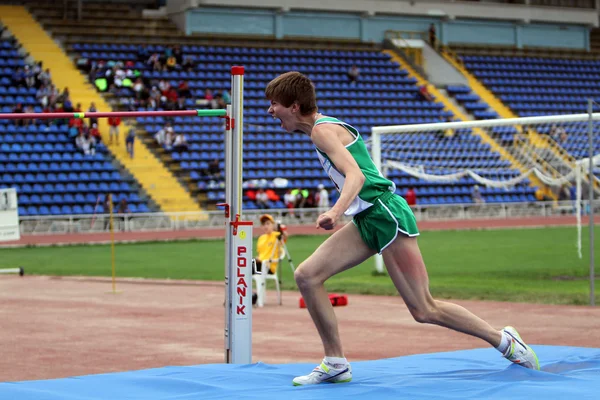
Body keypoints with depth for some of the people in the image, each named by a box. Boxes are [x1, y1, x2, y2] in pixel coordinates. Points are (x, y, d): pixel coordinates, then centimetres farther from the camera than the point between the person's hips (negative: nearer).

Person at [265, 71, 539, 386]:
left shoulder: (323, 130, -11)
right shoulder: (325, 127, 18)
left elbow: (356, 175, -25)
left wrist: (335, 212, -40)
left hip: (384, 213, -10)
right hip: (366, 220, 10)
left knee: (424, 310, -5)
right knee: (306, 276, -3)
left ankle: (505, 341, 10)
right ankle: (335, 364, 1)